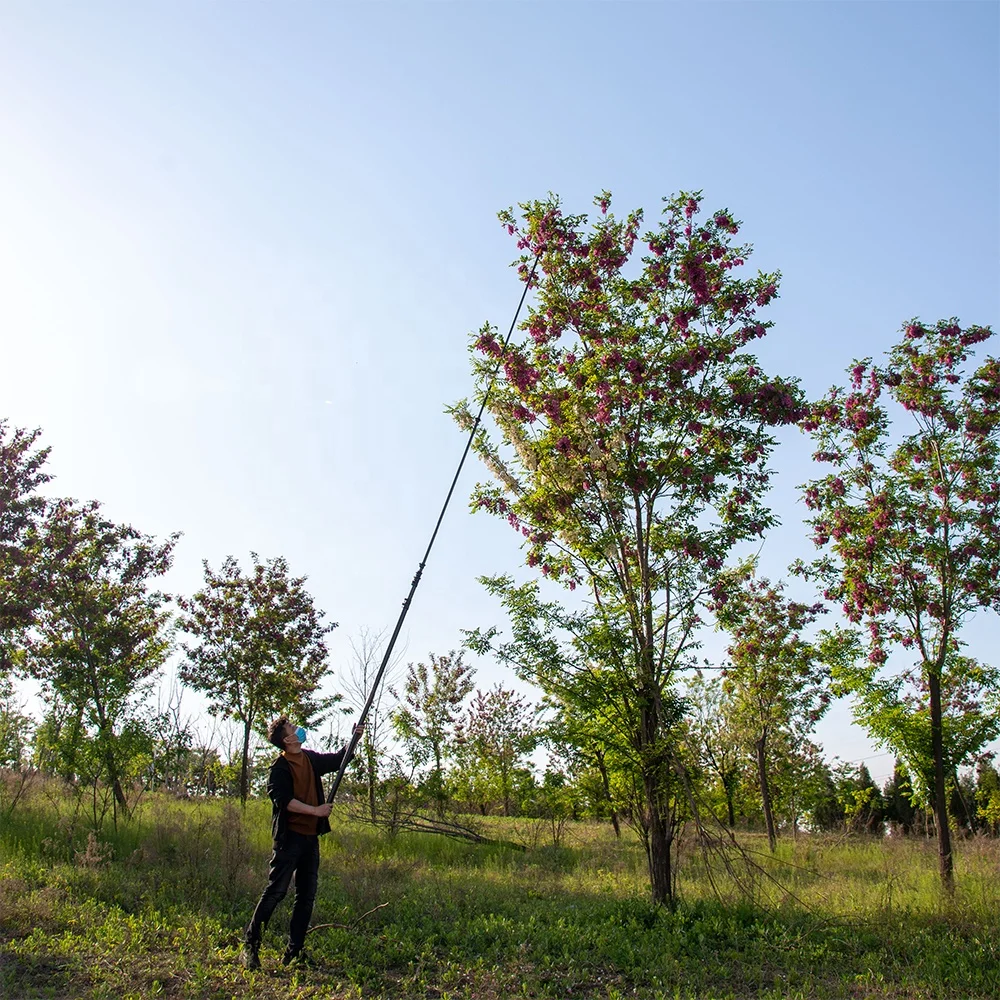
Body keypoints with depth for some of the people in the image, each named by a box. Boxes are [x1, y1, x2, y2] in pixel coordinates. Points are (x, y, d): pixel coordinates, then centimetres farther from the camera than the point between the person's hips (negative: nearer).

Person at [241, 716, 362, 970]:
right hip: (289, 836, -7)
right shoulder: (279, 768, -10)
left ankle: (294, 952, 16)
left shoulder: (311, 759, 11)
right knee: (275, 891, -7)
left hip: (311, 837, 7)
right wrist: (315, 810, -20)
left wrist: (354, 738, 13)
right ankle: (250, 946, 2)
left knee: (306, 897, 9)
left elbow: (338, 760, 25)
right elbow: (284, 800, -20)